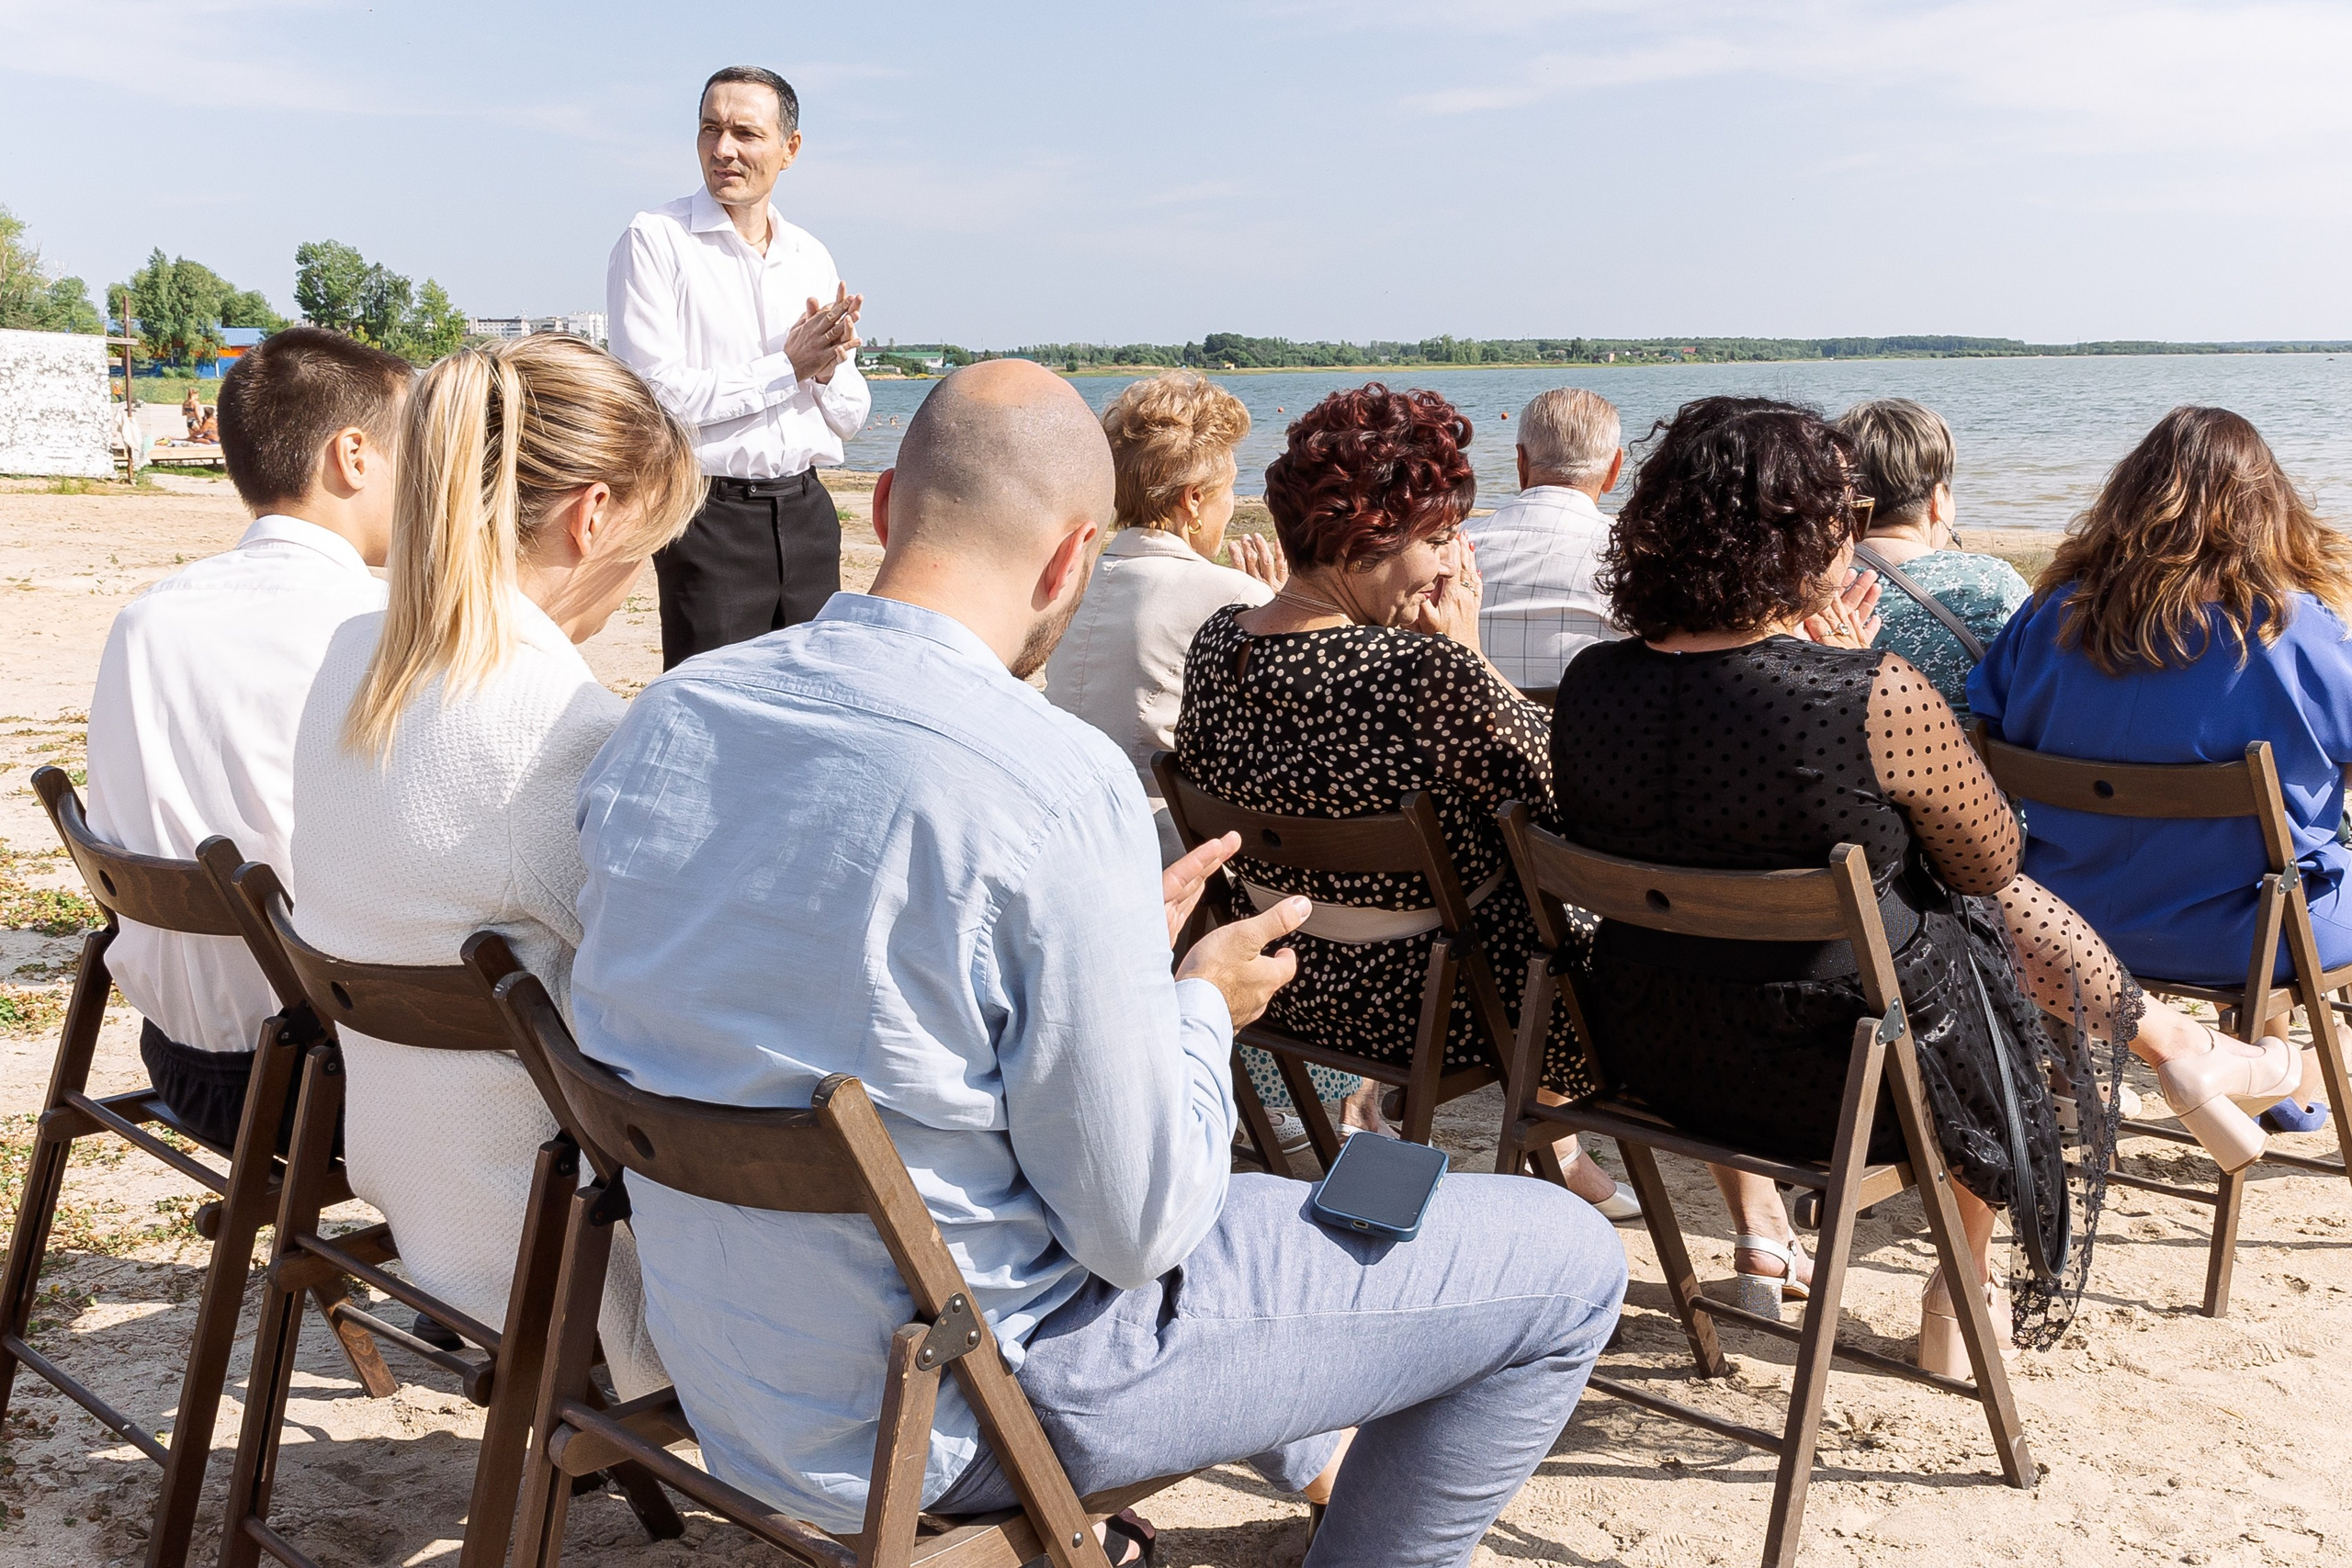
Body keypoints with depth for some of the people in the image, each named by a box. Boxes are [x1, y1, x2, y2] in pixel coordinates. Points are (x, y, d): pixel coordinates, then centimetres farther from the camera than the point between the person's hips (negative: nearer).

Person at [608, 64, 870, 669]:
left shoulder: (813, 257, 12)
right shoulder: (655, 240, -5)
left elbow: (851, 418, 14)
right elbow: (655, 396, -15)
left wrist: (827, 366, -8)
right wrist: (788, 366, -12)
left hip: (806, 510, 5)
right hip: (711, 514, -5)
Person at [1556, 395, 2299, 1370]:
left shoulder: (1589, 683, -10)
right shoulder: (1876, 697, -25)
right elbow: (1990, 859, -5)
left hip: (1654, 1059, 5)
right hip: (1838, 1080, -4)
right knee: (2004, 913, 23)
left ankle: (1757, 1230, 40)